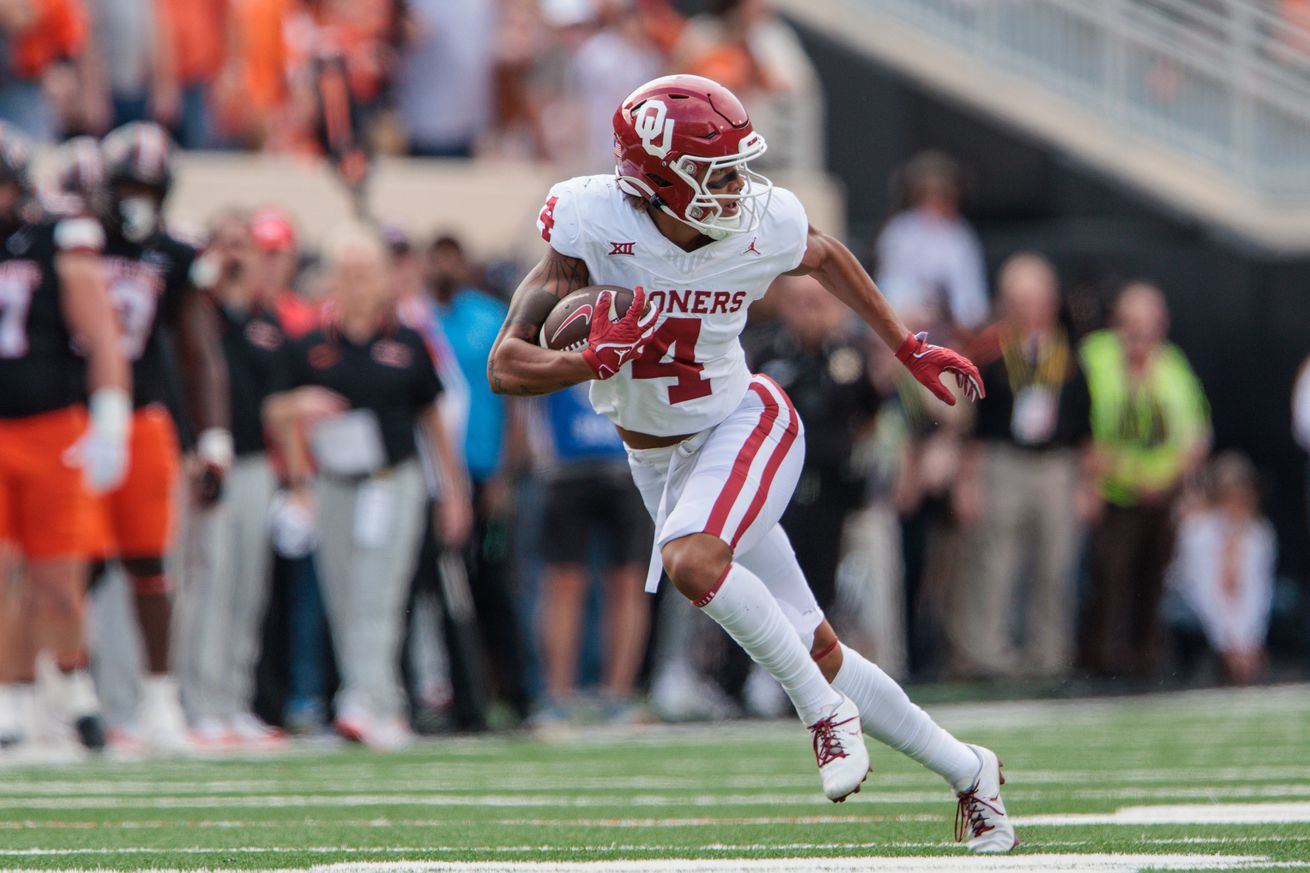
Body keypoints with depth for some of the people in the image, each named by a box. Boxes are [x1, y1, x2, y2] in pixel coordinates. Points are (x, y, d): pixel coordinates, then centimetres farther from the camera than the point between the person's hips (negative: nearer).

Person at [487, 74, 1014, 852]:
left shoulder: (766, 226, -16)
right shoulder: (594, 226, -21)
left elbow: (827, 258, 11)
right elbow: (507, 367, -21)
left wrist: (911, 349, 16)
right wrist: (600, 360, -38)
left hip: (745, 426, -2)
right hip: (659, 460, 2)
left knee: (693, 561, -34)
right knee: (814, 652, 3)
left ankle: (825, 711, -15)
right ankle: (966, 772, 18)